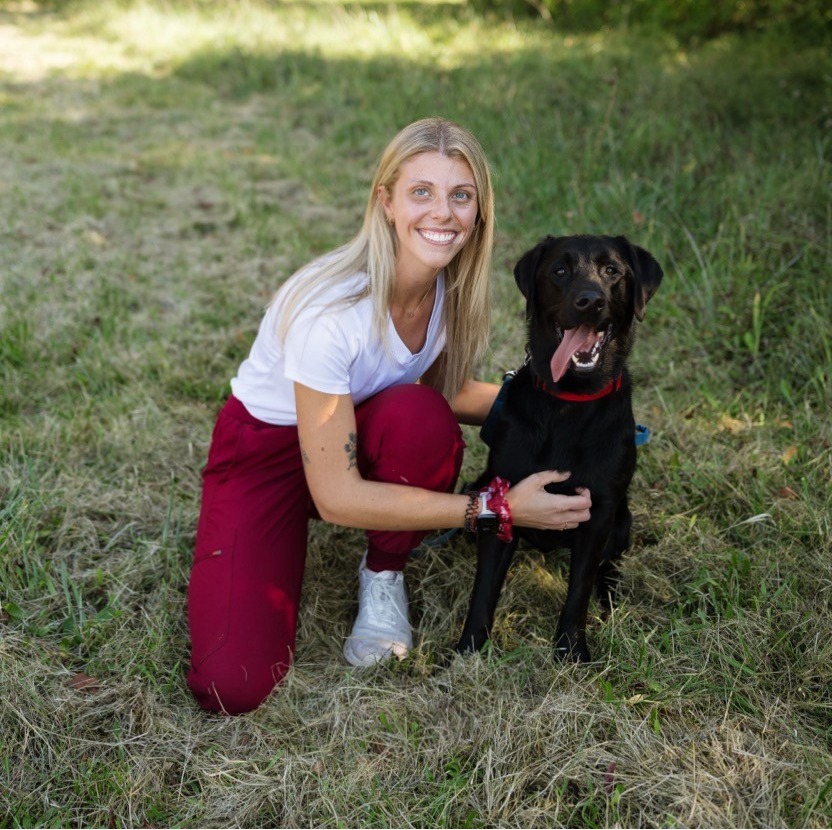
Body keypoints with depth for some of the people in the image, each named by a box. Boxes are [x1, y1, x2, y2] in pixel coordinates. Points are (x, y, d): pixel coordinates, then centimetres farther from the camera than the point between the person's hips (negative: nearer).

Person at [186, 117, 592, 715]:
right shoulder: (330, 310, -33)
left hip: (365, 434, 5)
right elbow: (336, 496, -30)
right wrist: (498, 508, -30)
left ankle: (384, 575, -4)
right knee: (233, 687, -20)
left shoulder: (452, 287, -13)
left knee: (420, 416, -34)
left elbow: (444, 391, 8)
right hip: (265, 447, -4)